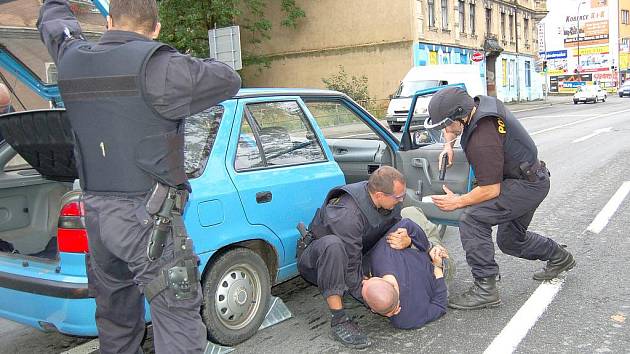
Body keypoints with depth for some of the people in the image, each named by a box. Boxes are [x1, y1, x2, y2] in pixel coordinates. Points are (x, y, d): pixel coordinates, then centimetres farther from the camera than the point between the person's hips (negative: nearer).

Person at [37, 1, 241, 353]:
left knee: (115, 320, 20)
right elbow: (229, 80, -4)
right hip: (147, 218, -7)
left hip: (96, 213, 7)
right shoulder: (157, 67, -14)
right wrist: (193, 64, 14)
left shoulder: (73, 58, 7)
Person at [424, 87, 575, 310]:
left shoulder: (482, 141, -32)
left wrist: (457, 202, -16)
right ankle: (559, 258, 47)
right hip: (533, 178, 10)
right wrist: (448, 145, -1)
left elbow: (491, 191, -28)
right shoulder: (480, 104, -4)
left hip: (528, 186, -10)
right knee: (510, 240, 23)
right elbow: (452, 128, 18)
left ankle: (485, 289, -18)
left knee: (472, 219, -24)